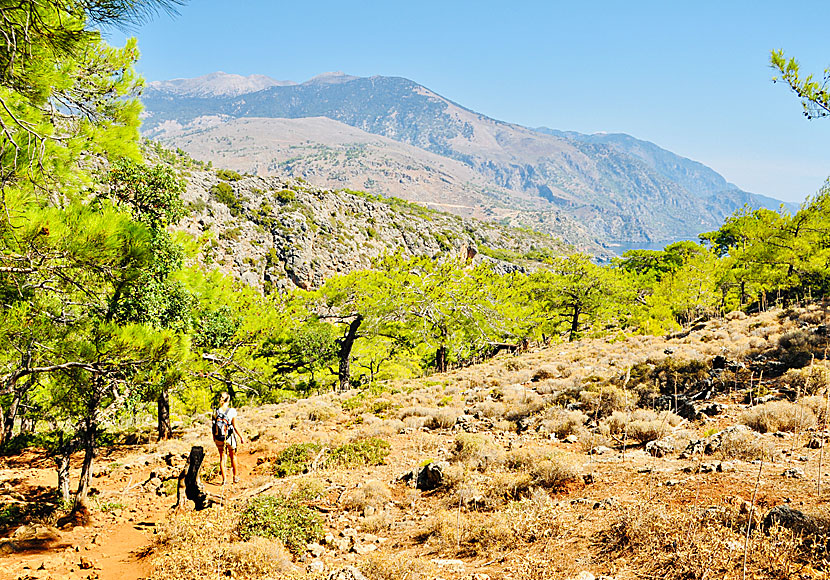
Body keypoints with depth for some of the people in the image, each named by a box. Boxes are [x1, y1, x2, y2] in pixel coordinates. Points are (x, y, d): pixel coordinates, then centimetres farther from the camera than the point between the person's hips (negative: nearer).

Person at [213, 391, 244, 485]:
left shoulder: (216, 411, -7)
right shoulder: (232, 411, -15)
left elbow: (214, 425, -1)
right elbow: (235, 426, -14)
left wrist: (214, 437, 15)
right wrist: (241, 437, -2)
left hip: (218, 438, 2)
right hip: (230, 438, -2)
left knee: (222, 457, 17)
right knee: (233, 456, 19)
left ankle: (224, 478, 18)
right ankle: (235, 477, 30)